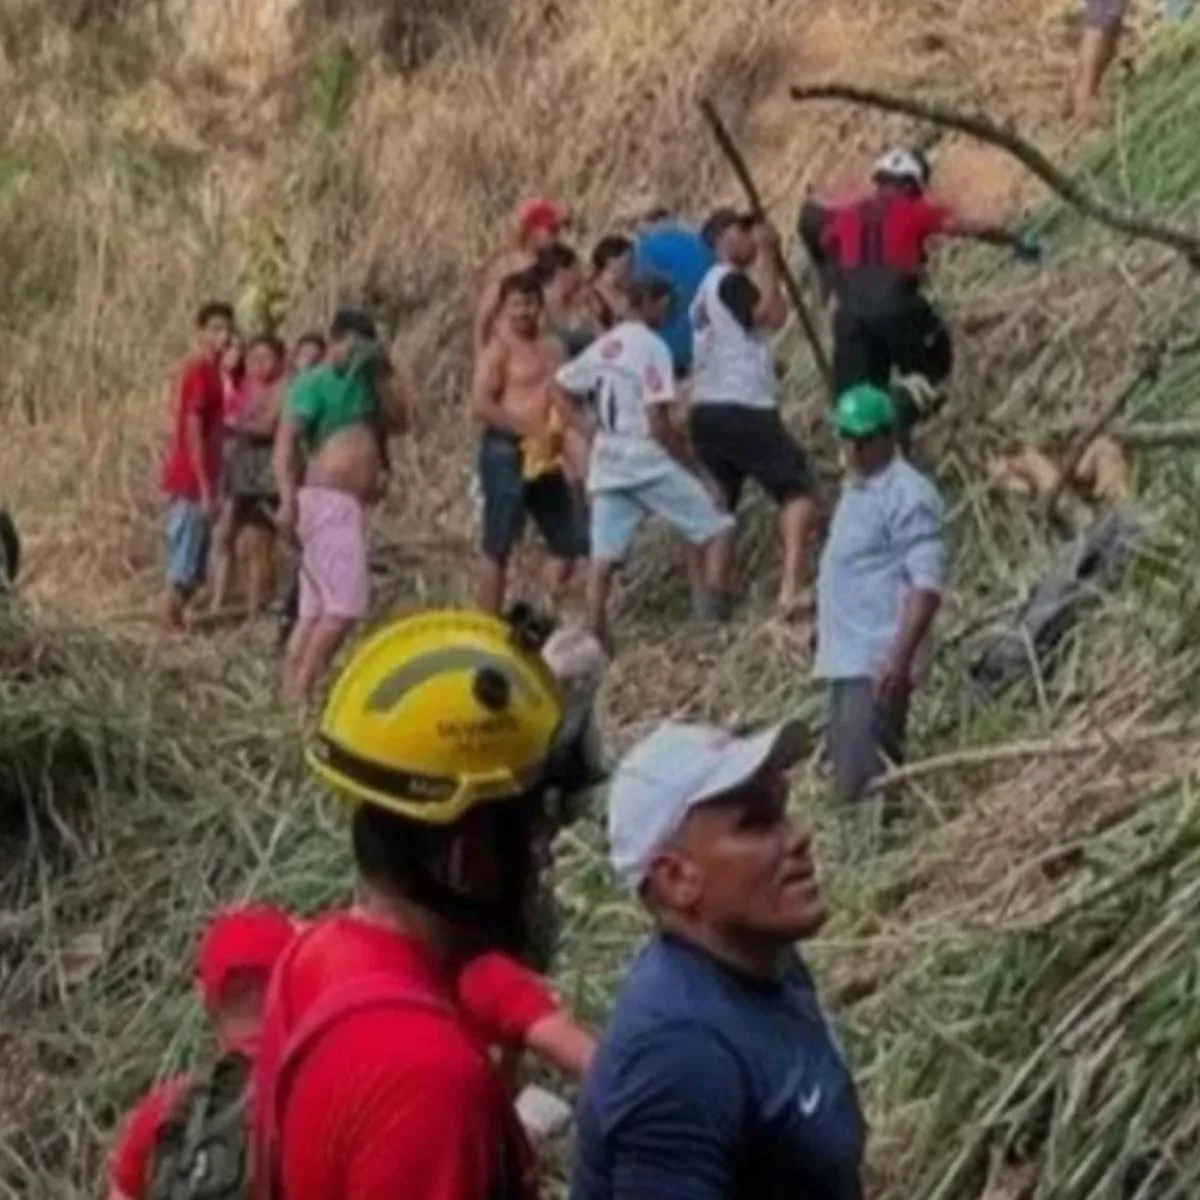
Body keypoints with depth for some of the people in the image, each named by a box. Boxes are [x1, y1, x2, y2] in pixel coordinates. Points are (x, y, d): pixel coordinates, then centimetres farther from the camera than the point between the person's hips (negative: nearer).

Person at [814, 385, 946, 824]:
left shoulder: (907, 494, -13)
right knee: (848, 780, 13)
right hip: (848, 656, 10)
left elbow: (928, 584, -20)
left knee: (865, 783, -14)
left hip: (879, 662, -10)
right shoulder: (857, 487, 17)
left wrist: (900, 658, -28)